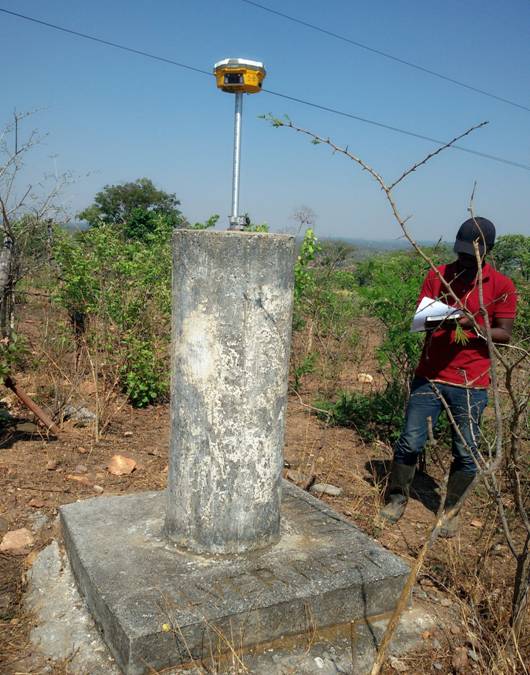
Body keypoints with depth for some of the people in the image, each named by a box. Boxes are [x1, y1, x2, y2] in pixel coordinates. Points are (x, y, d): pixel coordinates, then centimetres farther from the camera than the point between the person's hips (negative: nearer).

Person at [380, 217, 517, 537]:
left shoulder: (502, 285, -2)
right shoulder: (437, 275, 3)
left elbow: (505, 334, -4)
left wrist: (472, 326, -22)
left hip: (471, 382, -1)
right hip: (429, 375, 1)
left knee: (466, 452, 7)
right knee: (410, 442, 3)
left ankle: (452, 510, 26)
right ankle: (398, 498, 23)